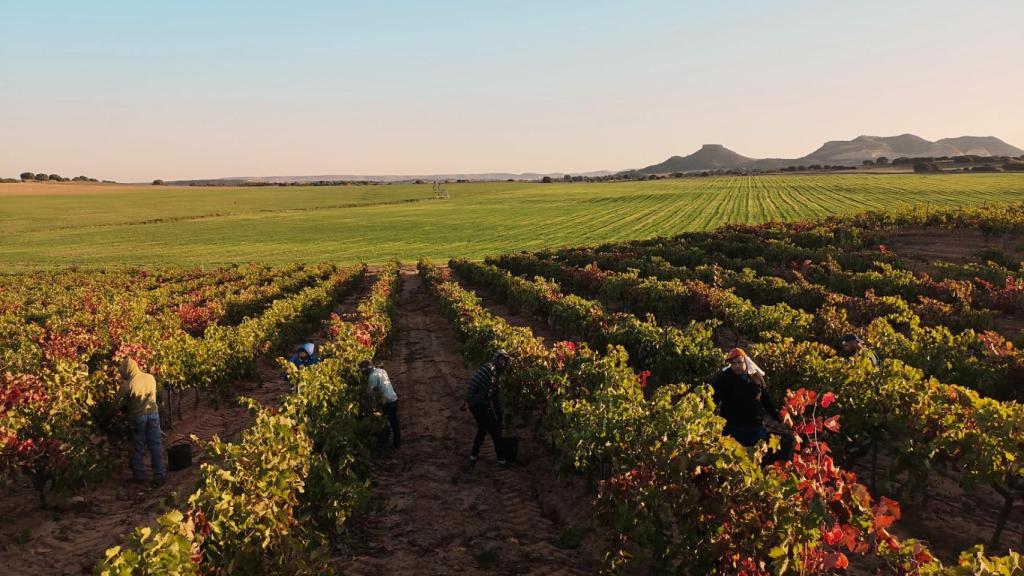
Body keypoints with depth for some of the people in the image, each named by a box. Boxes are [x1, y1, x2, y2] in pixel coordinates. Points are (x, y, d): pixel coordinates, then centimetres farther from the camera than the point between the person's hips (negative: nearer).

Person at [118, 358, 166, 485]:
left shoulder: (127, 385, -14)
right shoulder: (151, 378, -2)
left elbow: (120, 400, -6)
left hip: (138, 416, -2)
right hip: (153, 413, 3)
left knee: (139, 447, 12)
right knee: (156, 445, 8)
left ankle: (139, 476, 20)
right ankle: (159, 475, 10)